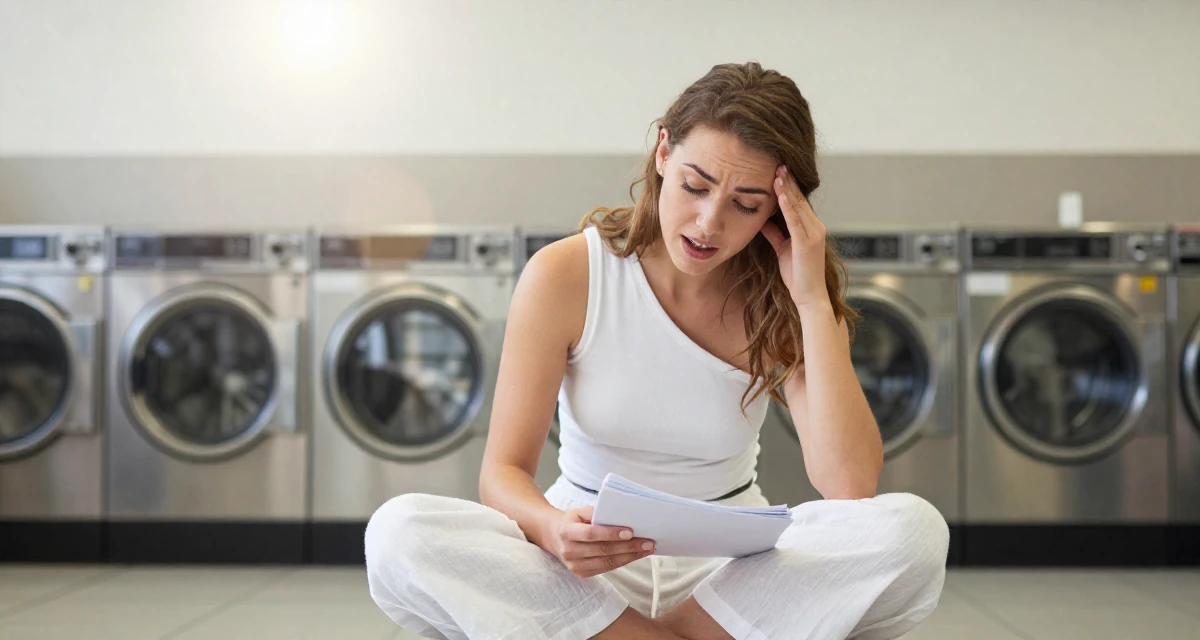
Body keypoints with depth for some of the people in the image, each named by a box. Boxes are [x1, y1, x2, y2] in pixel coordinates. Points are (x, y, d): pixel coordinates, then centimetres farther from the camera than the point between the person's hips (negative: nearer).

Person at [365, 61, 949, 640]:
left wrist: (814, 302, -20)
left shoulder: (781, 304, -4)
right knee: (398, 533, -30)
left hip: (734, 566, 1)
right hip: (587, 572, 0)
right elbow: (504, 470, -9)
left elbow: (851, 486, -18)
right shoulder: (564, 276, -8)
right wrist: (554, 529, -33)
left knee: (916, 530, -27)